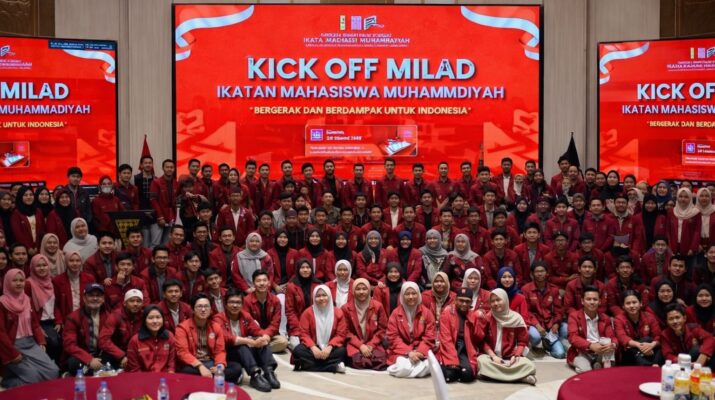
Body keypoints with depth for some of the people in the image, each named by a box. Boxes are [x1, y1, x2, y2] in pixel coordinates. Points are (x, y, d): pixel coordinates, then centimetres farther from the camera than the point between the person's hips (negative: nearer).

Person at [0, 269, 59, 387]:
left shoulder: (27, 300, 13)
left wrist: (41, 342, 4)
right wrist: (13, 354, -14)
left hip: (31, 343, 6)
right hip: (13, 346, -6)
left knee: (53, 371, -12)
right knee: (34, 377, -21)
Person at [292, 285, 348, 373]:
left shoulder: (338, 313, 2)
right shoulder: (308, 312, 2)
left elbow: (341, 334, -2)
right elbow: (304, 334, -3)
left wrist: (329, 347, -20)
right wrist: (313, 347, -22)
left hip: (330, 348, 0)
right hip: (313, 348, 0)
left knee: (342, 351, -31)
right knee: (298, 350, -30)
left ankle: (307, 365, -29)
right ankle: (334, 367, -35)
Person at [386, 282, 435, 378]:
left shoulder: (426, 312, 3)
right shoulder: (396, 313, 1)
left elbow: (429, 337, -1)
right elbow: (393, 338, -4)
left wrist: (420, 352, -18)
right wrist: (408, 352, -18)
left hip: (421, 351, 2)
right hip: (401, 352, -2)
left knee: (427, 366, -30)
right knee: (403, 368, -33)